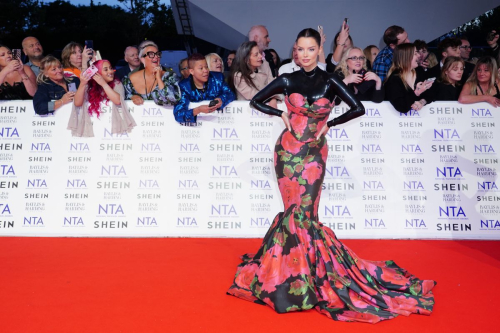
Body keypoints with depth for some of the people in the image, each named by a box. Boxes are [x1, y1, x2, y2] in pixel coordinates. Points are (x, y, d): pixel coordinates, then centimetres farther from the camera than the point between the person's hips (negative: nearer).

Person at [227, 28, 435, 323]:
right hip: (288, 151, 1)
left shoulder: (330, 82, 0)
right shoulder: (287, 80, 3)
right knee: (299, 212, 3)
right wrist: (282, 115, 0)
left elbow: (358, 108, -2)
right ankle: (297, 272, 21)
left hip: (314, 153, -1)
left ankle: (303, 272, 16)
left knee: (303, 212, -3)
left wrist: (329, 123, -3)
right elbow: (256, 101, 11)